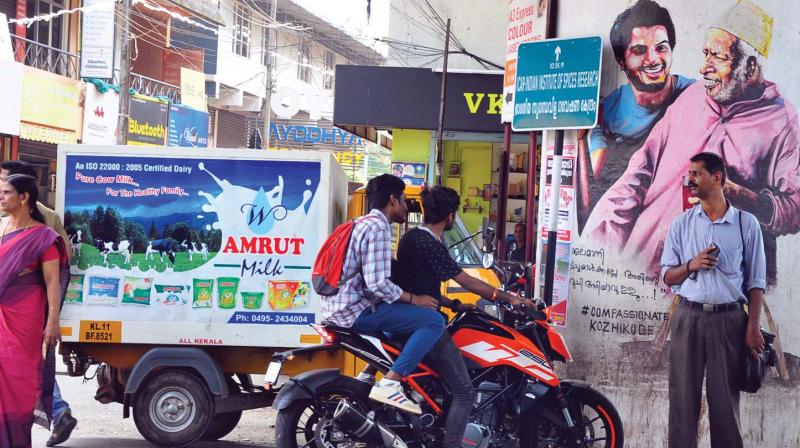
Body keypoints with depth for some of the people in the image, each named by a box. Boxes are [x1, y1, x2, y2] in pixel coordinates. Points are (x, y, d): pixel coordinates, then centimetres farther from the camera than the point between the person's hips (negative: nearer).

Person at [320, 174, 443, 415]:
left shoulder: (362, 223, 19)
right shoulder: (379, 228, -13)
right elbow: (377, 283, -21)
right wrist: (414, 299, -9)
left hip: (336, 308, 10)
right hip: (356, 311, -10)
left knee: (401, 312, 34)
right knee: (434, 321, -16)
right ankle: (389, 384, -23)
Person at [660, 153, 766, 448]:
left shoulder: (746, 224, 3)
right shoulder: (681, 224, 9)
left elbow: (755, 282, 3)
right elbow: (667, 276, 12)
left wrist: (753, 327, -6)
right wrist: (690, 266, -9)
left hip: (728, 319, -2)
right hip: (688, 317, 2)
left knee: (725, 401, 1)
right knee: (683, 398, 1)